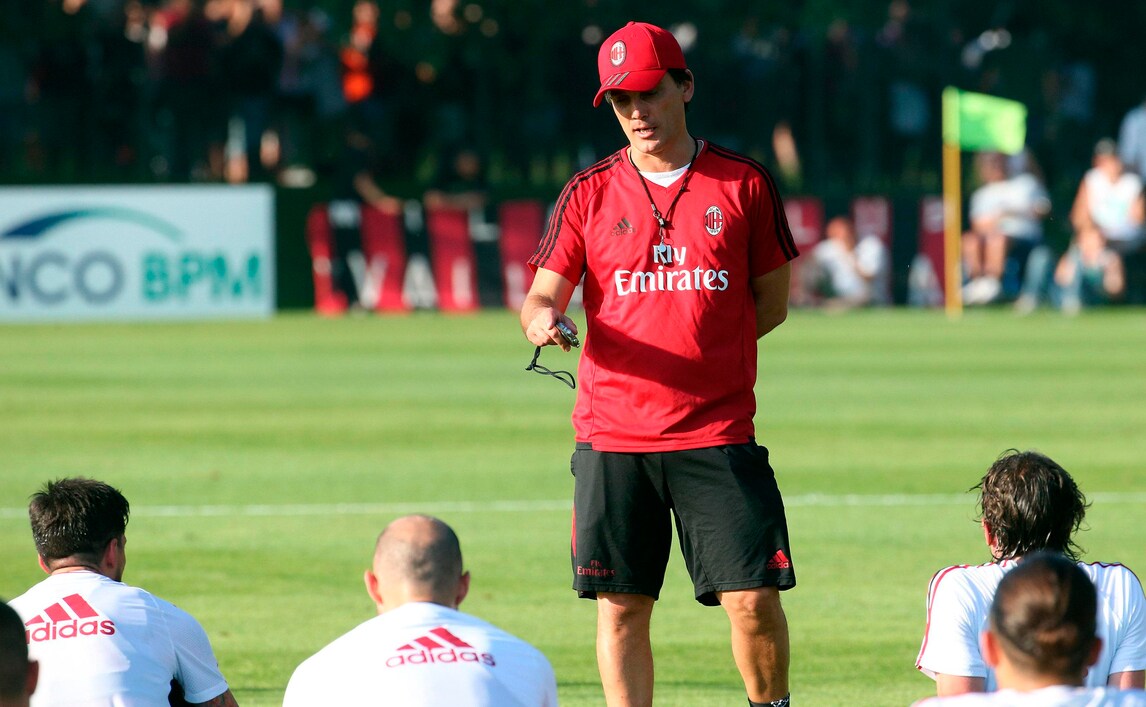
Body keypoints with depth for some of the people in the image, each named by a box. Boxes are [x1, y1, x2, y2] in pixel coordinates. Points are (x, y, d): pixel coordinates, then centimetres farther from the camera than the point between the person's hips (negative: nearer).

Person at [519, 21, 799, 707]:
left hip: (718, 433, -1)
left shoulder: (744, 184, 4)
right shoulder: (590, 193, 7)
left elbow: (772, 300, 11)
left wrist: (704, 352, 1)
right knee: (621, 607, 3)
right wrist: (543, 320, -22)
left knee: (754, 599, -8)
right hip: (613, 436, 1)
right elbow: (543, 296, 1)